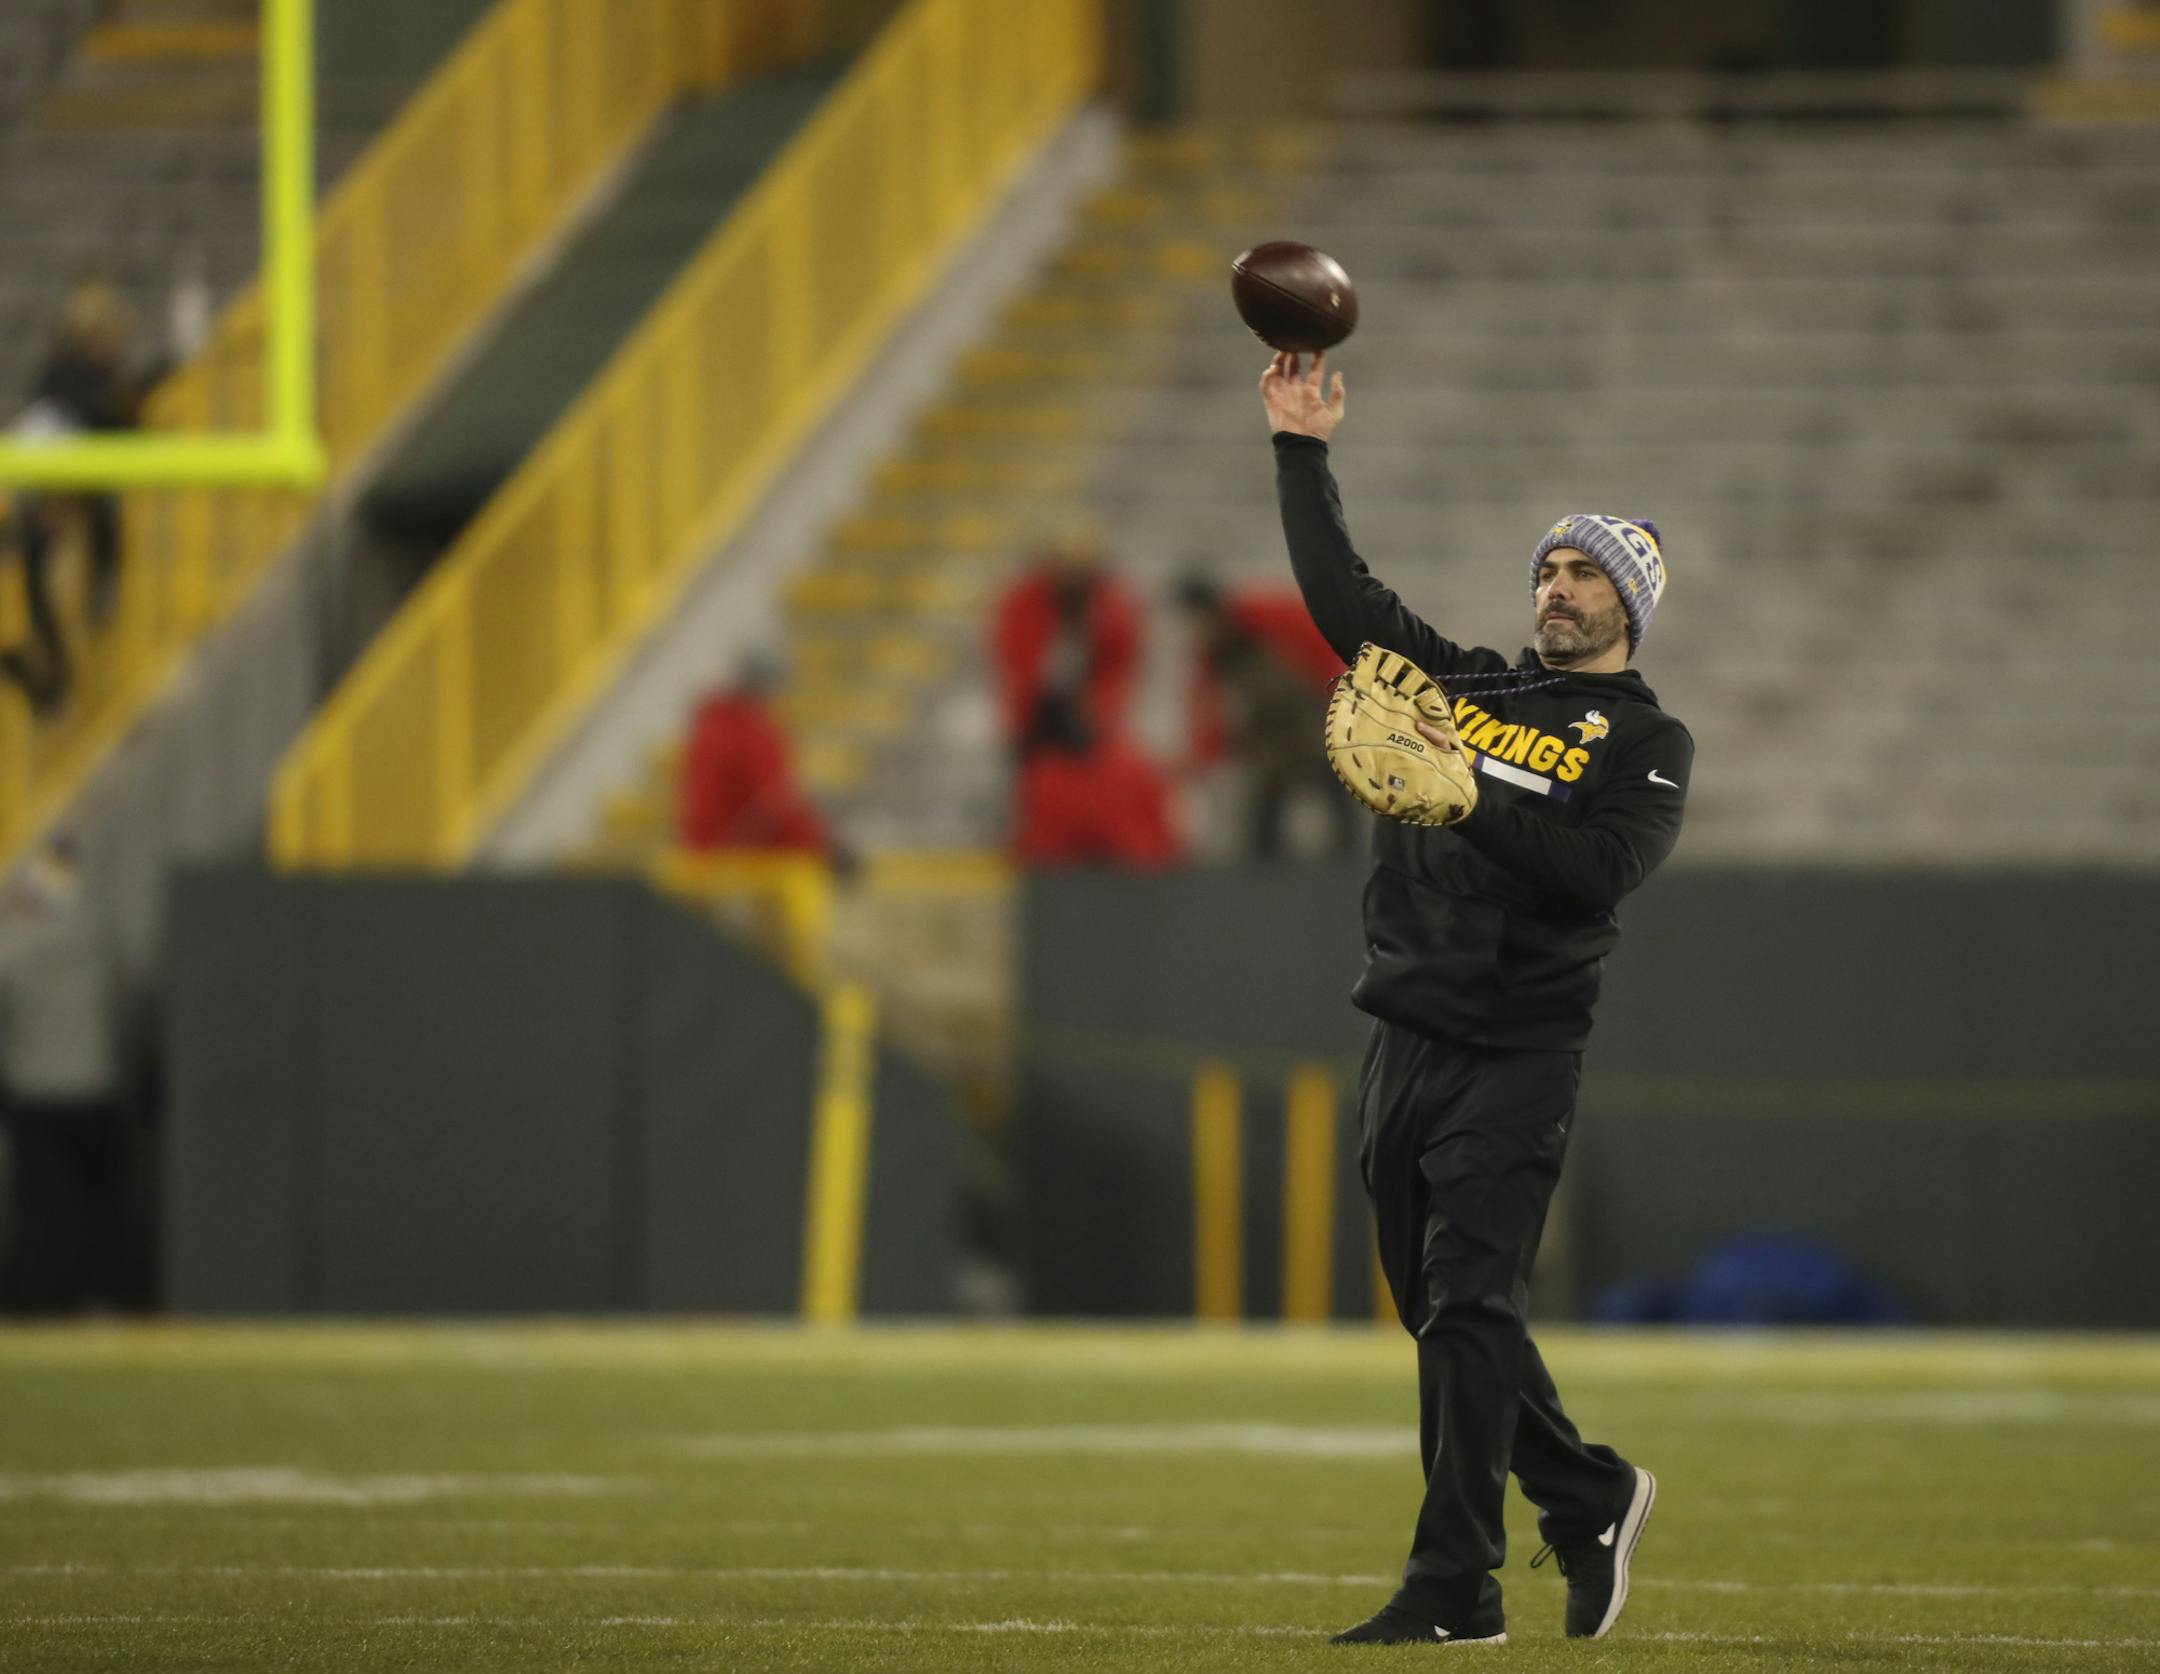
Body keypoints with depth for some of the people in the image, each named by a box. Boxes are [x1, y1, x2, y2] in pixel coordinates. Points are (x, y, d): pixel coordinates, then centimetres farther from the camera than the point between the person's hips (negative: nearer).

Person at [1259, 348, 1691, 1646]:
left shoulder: (1648, 743, 3)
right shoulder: (1469, 686, 18)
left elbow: (1605, 866, -14)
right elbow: (1345, 598, 17)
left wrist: (1477, 802, -22)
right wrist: (1303, 453, 14)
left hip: (1517, 1057, -6)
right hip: (1406, 1042, 6)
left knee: (1468, 1310, -13)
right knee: (1447, 1317, 9)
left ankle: (1455, 1587, -14)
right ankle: (1590, 1499, 27)